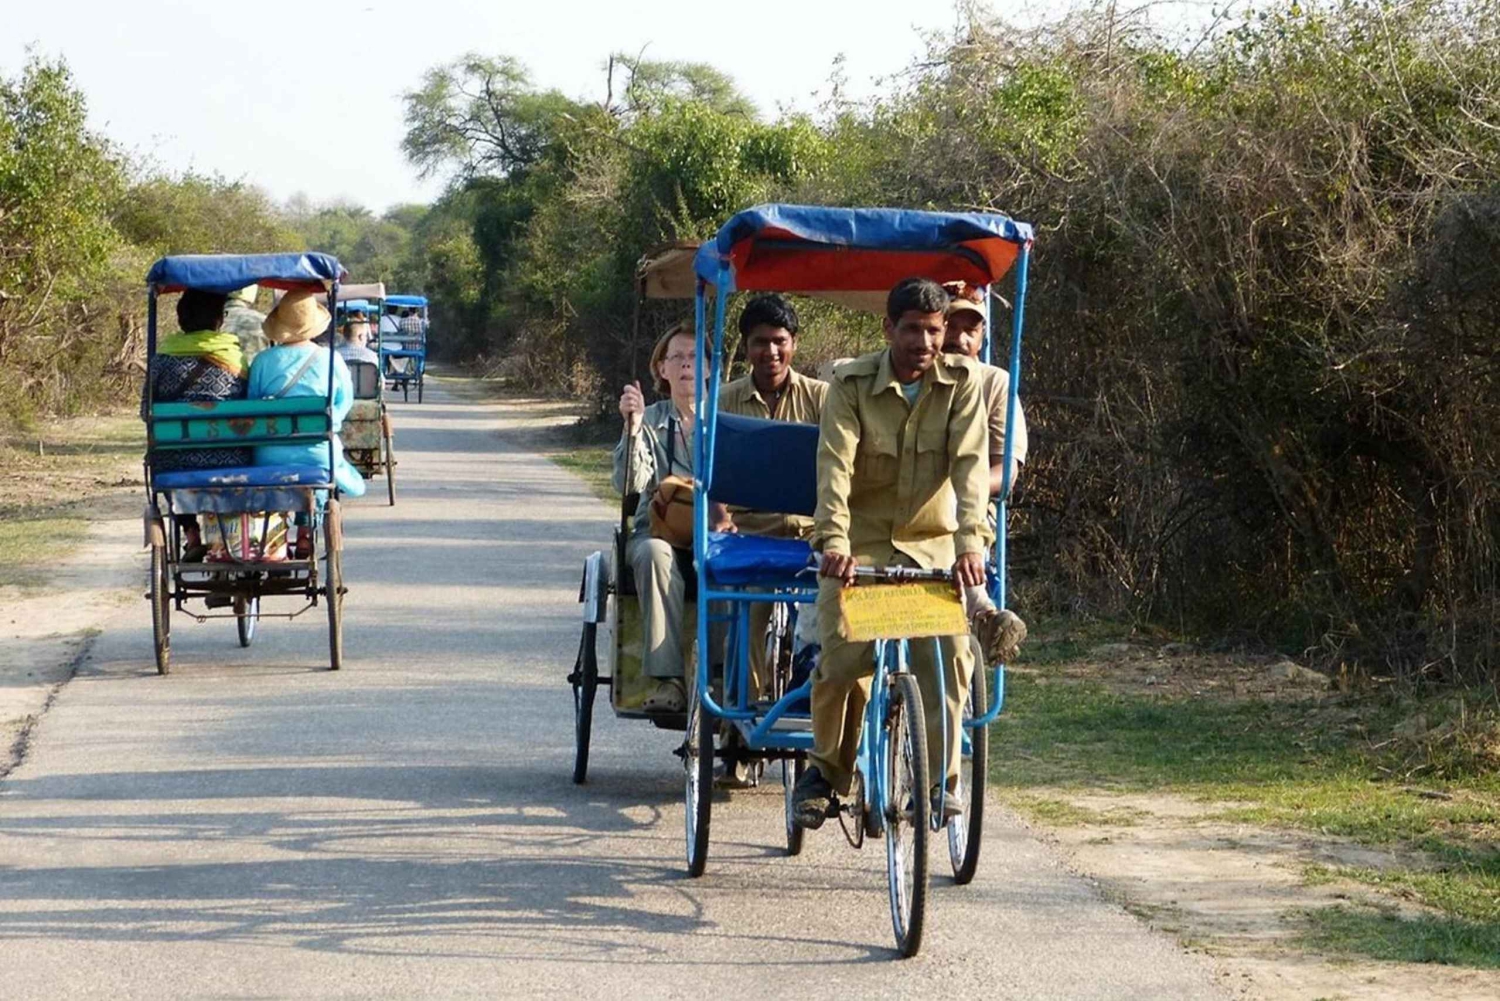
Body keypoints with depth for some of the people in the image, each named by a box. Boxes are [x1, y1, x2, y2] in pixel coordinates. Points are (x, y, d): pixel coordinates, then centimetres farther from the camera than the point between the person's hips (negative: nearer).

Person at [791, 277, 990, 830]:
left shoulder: (962, 382, -4)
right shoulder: (852, 384, -8)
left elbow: (971, 463, -15)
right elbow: (835, 466, -19)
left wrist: (970, 541, -30)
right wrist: (834, 542, -35)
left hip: (932, 541, 1)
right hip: (861, 540, -1)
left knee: (950, 651, -21)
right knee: (843, 658, -18)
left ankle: (938, 778, -6)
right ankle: (827, 769, 7)